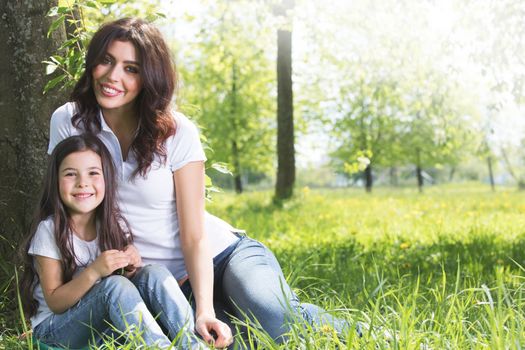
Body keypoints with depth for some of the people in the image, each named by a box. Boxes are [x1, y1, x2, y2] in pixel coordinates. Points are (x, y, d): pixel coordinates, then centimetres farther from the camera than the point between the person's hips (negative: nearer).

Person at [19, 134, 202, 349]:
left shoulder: (114, 225, 0)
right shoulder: (49, 230, -13)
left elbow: (127, 286, 6)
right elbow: (55, 303, -15)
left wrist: (133, 267, -16)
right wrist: (94, 271, -29)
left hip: (107, 321, 5)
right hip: (56, 326, -4)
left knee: (154, 274, -20)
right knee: (115, 285, -32)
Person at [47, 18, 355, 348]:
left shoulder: (176, 132, -10)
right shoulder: (68, 122, -5)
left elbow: (194, 236, -11)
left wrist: (205, 311, -25)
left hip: (223, 254, 0)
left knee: (276, 318, -31)